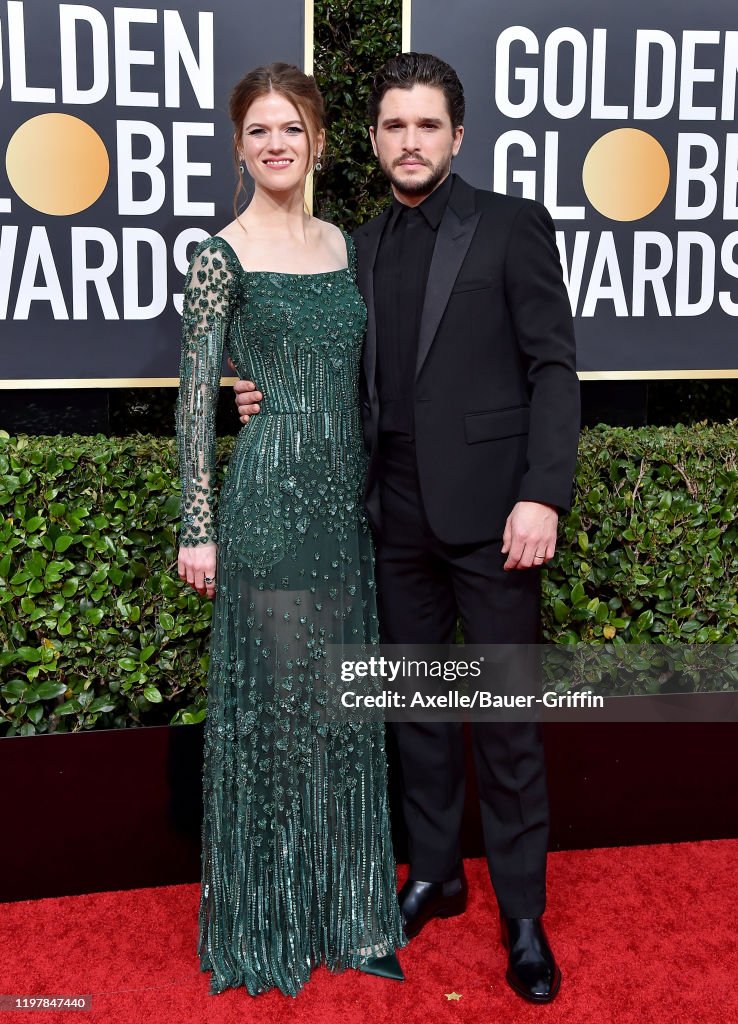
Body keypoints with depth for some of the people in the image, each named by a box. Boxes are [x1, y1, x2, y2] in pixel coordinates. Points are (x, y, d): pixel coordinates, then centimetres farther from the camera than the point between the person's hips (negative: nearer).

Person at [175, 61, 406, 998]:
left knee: (342, 704, 12)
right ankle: (268, 920, 22)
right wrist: (197, 528, -9)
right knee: (272, 703, 3)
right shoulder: (221, 257, -5)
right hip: (267, 499, -6)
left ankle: (346, 907, 29)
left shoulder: (344, 247, 12)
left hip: (345, 499, 6)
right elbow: (195, 398, -6)